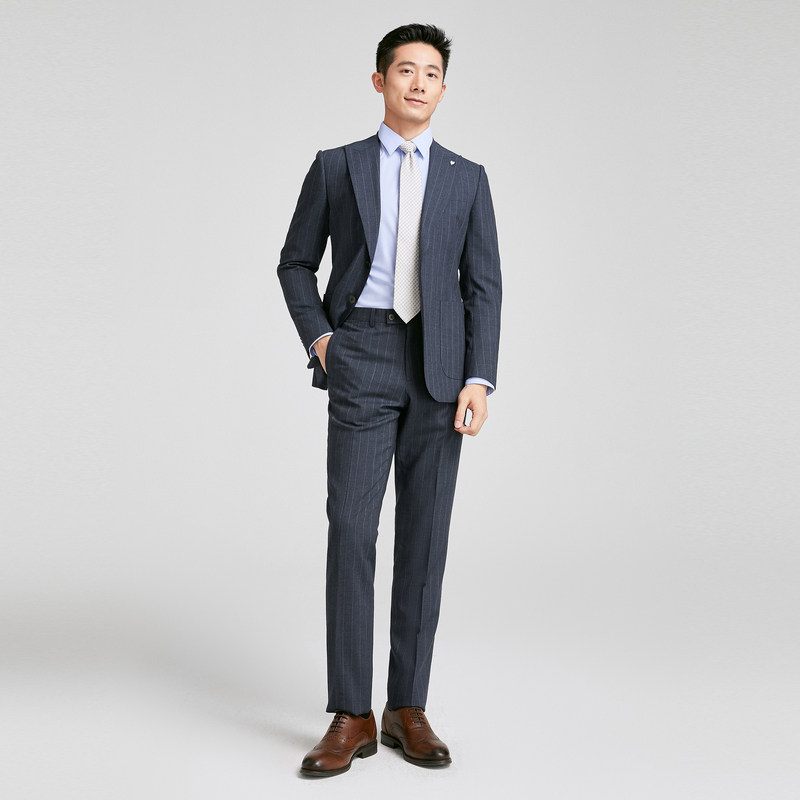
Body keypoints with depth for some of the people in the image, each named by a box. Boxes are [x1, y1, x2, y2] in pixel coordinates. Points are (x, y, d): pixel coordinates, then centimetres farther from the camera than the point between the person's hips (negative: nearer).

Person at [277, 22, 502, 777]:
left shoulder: (467, 178, 12)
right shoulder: (336, 167, 9)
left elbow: (483, 286, 6)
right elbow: (295, 263, 15)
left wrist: (479, 380, -6)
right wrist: (318, 339, -1)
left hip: (439, 366, 2)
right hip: (362, 360, -1)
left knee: (424, 533, 0)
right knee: (351, 528, -11)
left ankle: (407, 708, 8)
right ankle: (351, 717, -5)